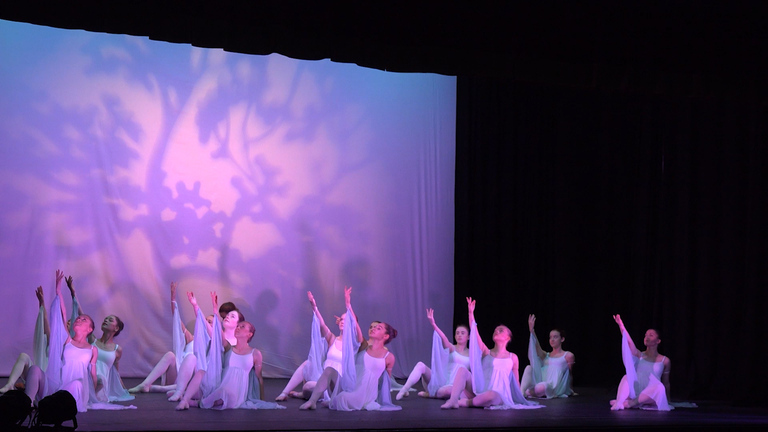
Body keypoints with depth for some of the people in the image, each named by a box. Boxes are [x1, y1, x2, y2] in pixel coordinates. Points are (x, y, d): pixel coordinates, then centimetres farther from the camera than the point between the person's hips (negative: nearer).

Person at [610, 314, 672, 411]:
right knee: (626, 378, -28)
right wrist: (620, 324, -22)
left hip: (650, 398, -1)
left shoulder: (665, 361, 8)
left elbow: (666, 383, 17)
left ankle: (630, 403, -35)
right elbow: (629, 342, -9)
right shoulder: (639, 356, 9)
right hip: (634, 394, 1)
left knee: (659, 387, -34)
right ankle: (620, 402, -50)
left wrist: (667, 400, 25)